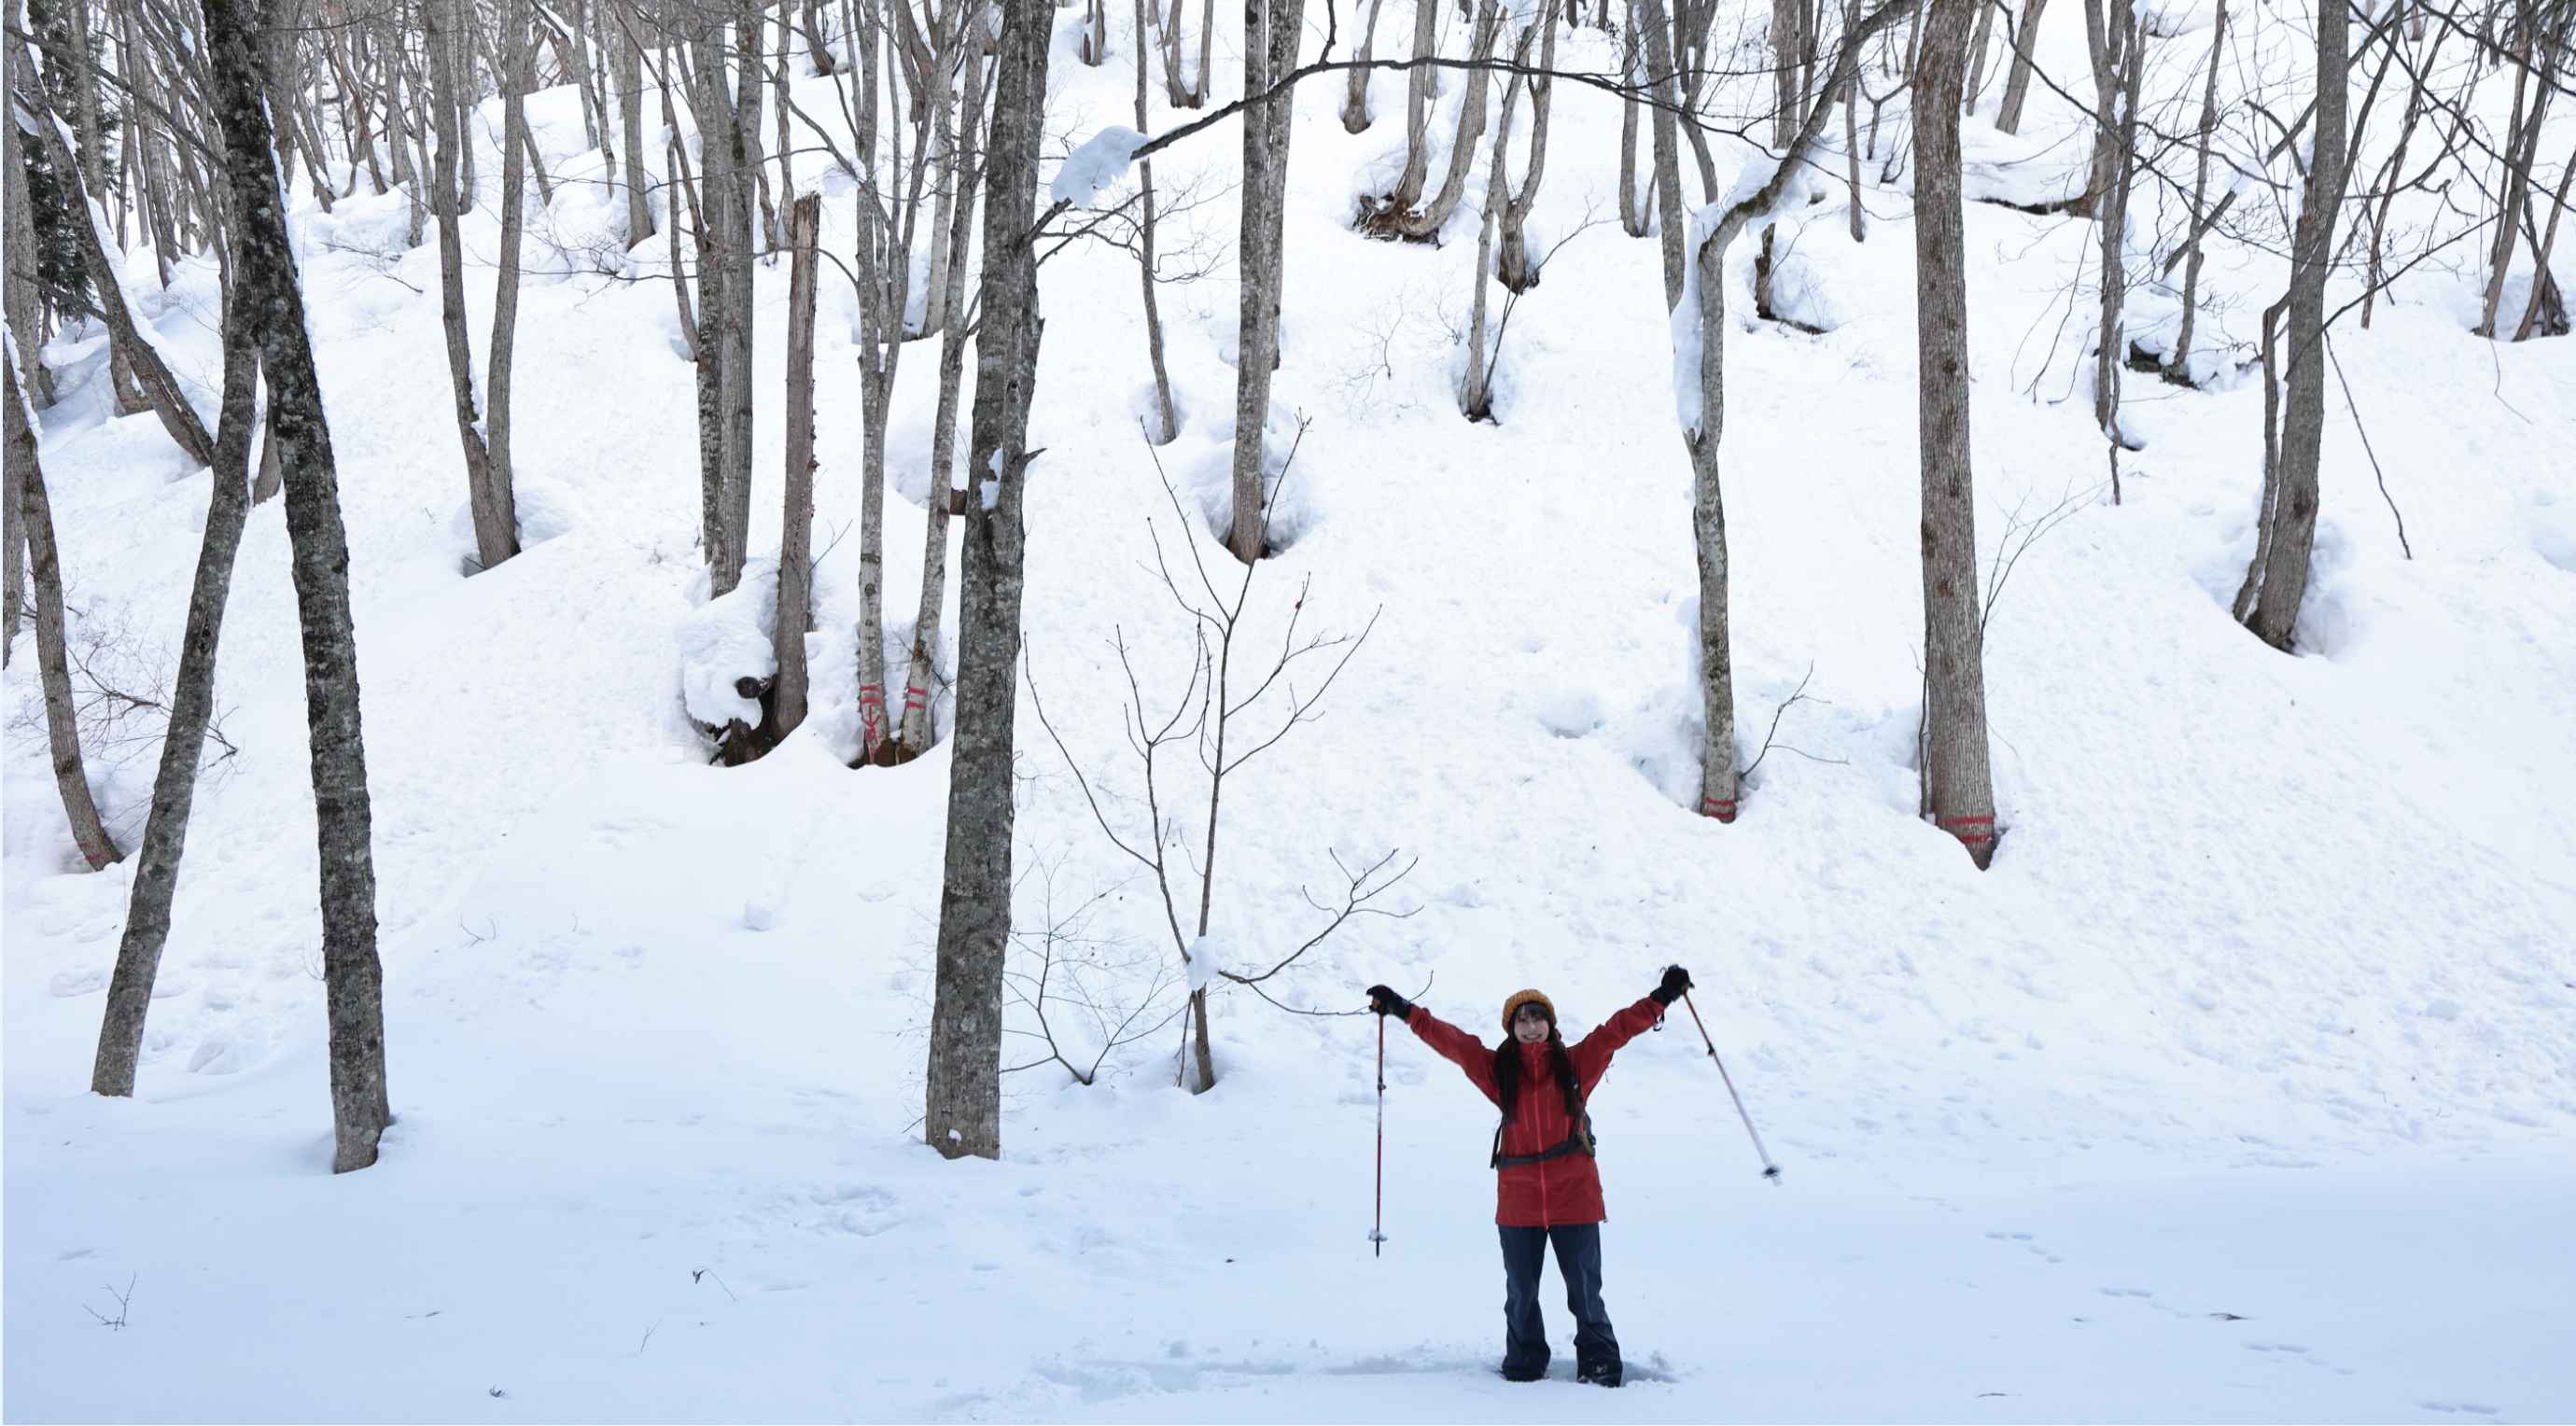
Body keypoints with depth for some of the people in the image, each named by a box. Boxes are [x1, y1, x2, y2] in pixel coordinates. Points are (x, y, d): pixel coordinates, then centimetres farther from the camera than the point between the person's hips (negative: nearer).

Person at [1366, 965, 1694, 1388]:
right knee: (1521, 1292, 10)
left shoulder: (1576, 1063, 1)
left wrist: (1661, 997, -4)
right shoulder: (1498, 1069, 2)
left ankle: (1599, 1364, 18)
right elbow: (1450, 1041, -2)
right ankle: (1523, 1367, 25)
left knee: (1584, 1289, 5)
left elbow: (1618, 1029, 0)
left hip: (1575, 1195, -1)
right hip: (1518, 1198, 1)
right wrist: (1405, 1012, -7)